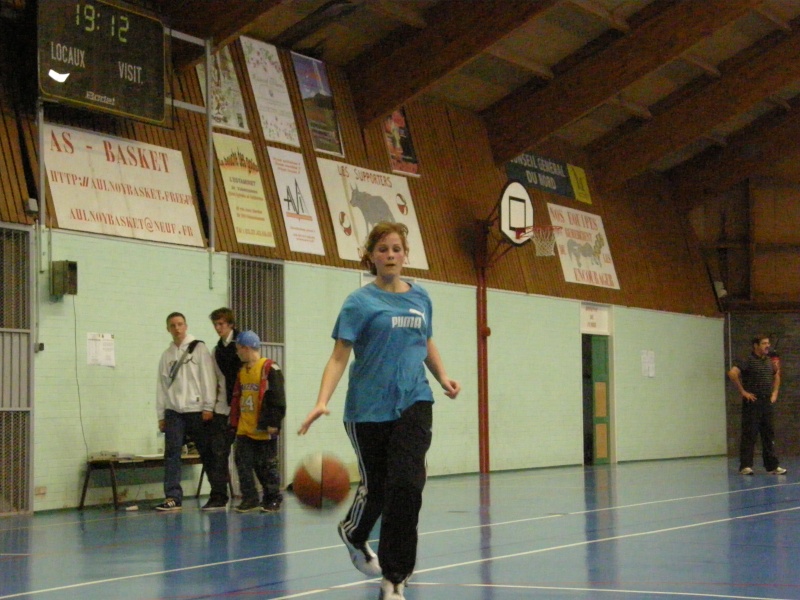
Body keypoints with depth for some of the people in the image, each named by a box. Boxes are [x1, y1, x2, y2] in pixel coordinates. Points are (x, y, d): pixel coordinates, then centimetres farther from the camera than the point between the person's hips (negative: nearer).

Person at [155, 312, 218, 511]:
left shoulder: (198, 348, 2)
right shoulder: (167, 355, 15)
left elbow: (207, 377, -5)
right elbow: (162, 385, 14)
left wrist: (208, 407, -11)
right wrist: (161, 415, 9)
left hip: (197, 410, -4)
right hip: (173, 412, 4)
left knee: (207, 453, 2)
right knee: (171, 453, -7)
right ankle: (173, 497, -9)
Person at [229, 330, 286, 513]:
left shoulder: (269, 369, -10)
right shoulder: (242, 371, 13)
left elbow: (277, 398, -13)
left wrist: (273, 423, -17)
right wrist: (235, 422, 15)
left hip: (263, 429, -7)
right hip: (244, 429, 7)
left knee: (267, 465, 2)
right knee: (243, 463, 4)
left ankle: (273, 499, 13)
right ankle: (249, 499, 11)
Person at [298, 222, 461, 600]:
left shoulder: (420, 298, 9)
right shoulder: (360, 302, -5)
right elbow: (339, 356, -13)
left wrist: (442, 377, 10)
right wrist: (322, 402, -27)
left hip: (413, 403, 3)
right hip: (369, 409, -2)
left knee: (406, 484, -14)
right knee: (375, 488, 9)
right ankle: (352, 533, 45)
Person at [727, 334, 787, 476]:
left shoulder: (769, 362, 13)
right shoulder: (748, 361, -10)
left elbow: (776, 376, 31)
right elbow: (732, 373, -23)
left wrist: (775, 392, 18)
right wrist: (743, 391, -18)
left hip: (767, 402, 7)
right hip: (752, 402, -7)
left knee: (769, 434, 9)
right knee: (749, 434, -5)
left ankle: (772, 466, 13)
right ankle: (745, 466, -1)